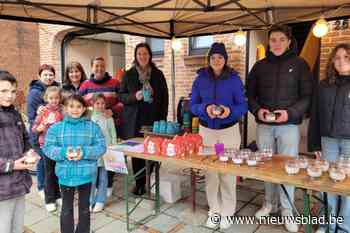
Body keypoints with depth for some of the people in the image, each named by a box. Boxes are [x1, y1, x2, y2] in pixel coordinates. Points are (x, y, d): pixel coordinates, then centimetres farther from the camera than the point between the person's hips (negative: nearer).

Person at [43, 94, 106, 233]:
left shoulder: (92, 127, -4)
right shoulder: (56, 127, -2)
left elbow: (101, 147, -7)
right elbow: (47, 147, -4)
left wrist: (85, 152, -22)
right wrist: (63, 153, -21)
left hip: (86, 174, 0)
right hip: (65, 175, 0)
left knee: (85, 208, 17)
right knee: (67, 208, 17)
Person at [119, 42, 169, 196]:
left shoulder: (158, 74, 8)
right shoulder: (129, 74, 7)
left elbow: (165, 97, 8)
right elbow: (121, 96, 7)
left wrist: (163, 118, 0)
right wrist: (134, 96, -14)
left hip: (153, 119, 0)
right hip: (135, 120, 0)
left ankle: (148, 182, 14)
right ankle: (139, 183, 16)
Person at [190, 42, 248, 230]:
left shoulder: (234, 79, -5)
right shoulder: (200, 79, 1)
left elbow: (243, 106, -5)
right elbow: (192, 105, 0)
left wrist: (230, 111, -25)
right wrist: (205, 108, -20)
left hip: (229, 131, -2)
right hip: (206, 130, 2)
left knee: (227, 172, 4)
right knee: (210, 172, 8)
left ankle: (227, 212, 22)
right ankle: (214, 210, 25)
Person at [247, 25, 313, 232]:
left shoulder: (299, 64, 1)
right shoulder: (260, 66, 8)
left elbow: (308, 96, -2)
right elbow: (250, 93, 10)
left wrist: (290, 113, -17)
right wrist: (257, 110, -9)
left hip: (289, 125, -2)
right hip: (264, 125, 3)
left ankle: (287, 210, 21)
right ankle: (270, 203, 31)